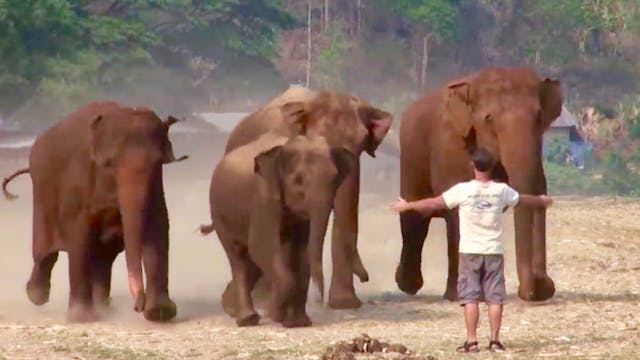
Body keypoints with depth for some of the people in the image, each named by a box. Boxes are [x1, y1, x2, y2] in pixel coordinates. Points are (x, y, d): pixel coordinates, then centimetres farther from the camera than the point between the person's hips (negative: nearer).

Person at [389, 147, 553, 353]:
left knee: (470, 297, 0)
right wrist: (542, 201, 40)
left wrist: (407, 206, 13)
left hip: (470, 251, -2)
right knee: (495, 297, 4)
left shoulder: (462, 190, -9)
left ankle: (472, 341, -3)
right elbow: (524, 200, 19)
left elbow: (434, 203, -1)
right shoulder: (502, 191, 0)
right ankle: (495, 341, 3)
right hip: (494, 251, 2)